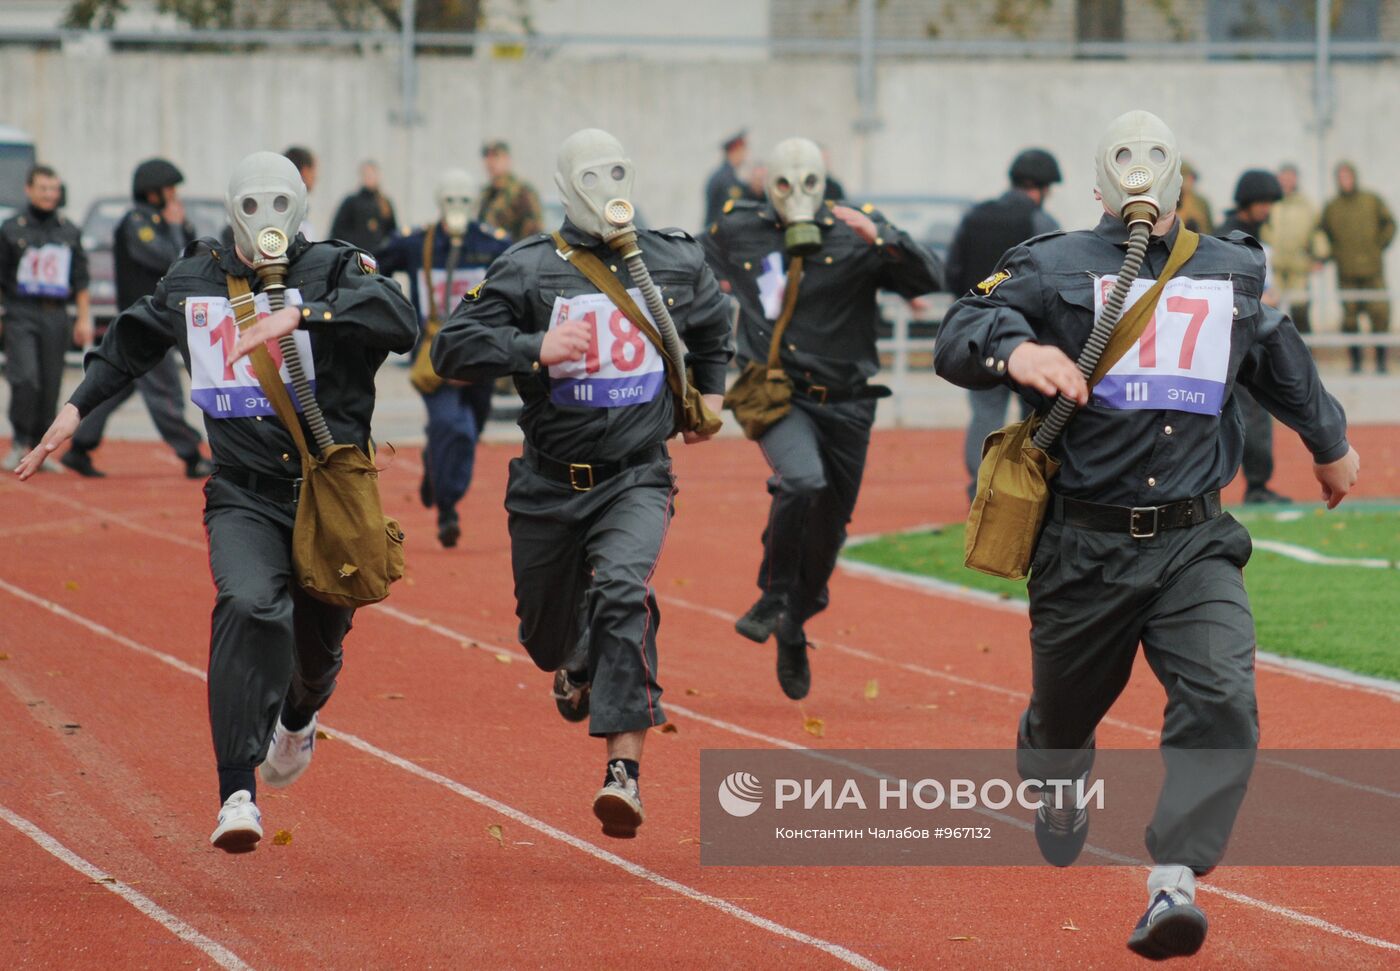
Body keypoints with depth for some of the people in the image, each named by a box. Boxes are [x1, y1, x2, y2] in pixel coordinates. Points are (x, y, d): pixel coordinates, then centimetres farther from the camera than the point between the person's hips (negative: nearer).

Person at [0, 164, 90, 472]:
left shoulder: (69, 232, 13)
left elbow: (80, 279, 16)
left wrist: (84, 319, 9)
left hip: (56, 316, 3)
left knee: (51, 385, 2)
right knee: (25, 378, -18)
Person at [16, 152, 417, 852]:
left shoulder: (332, 271, -4)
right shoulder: (193, 282, 7)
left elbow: (398, 321, -24)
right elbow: (134, 341, 27)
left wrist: (300, 313, -32)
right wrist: (76, 407, 23)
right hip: (243, 496, 0)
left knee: (317, 647, 13)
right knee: (249, 605, -28)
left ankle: (298, 715, 55)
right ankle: (238, 792, -32)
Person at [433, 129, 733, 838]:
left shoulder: (675, 262, 3)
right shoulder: (528, 270, -8)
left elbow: (711, 322, 27)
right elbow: (451, 349, -14)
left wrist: (709, 389, 26)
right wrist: (535, 349, -24)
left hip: (636, 479, -1)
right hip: (550, 482, 1)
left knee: (622, 592, -28)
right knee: (546, 627, 15)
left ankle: (625, 767, -31)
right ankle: (576, 667, 57)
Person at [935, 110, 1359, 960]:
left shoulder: (1236, 276, 12)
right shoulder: (1055, 267, 1)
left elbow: (1282, 364, 30)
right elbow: (959, 339, -9)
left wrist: (1331, 443, 45)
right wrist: (1012, 350, -33)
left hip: (1195, 545, 1)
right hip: (1084, 547, -1)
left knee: (1222, 701, -21)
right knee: (1066, 709, 14)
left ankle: (1174, 882, -24)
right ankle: (1056, 790, 50)